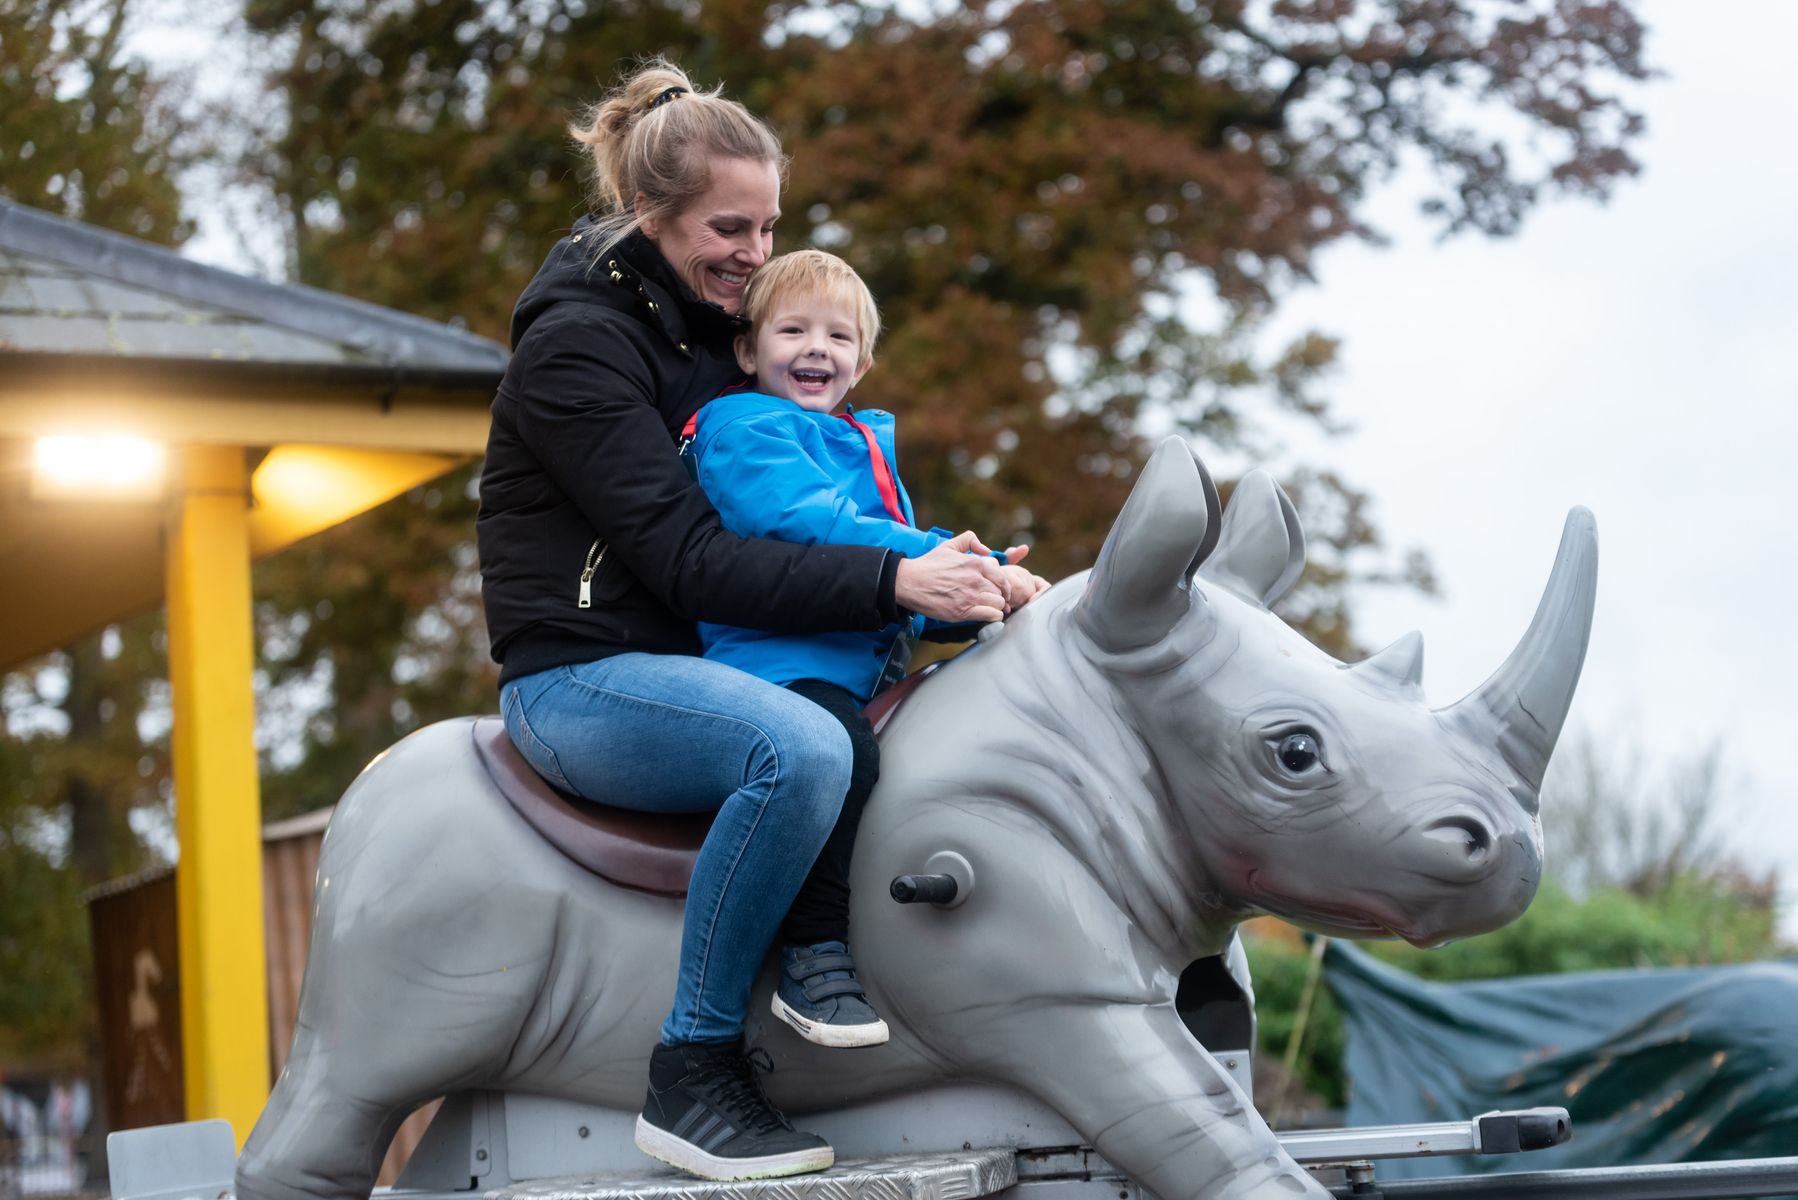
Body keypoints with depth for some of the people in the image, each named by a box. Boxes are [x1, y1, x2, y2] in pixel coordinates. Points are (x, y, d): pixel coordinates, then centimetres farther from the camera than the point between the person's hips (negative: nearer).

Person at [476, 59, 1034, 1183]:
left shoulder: (708, 328, 13)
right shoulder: (580, 342, -13)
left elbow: (780, 532, 17)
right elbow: (686, 560, -22)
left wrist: (951, 569, 0)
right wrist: (895, 583, -29)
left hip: (691, 665, 9)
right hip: (580, 678, -9)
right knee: (801, 750, -34)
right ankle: (692, 1073, -25)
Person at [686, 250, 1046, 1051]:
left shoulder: (864, 445, 26)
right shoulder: (741, 430, -3)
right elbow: (815, 529, -18)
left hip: (866, 672, 9)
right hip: (776, 662, -9)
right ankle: (812, 960, -31)